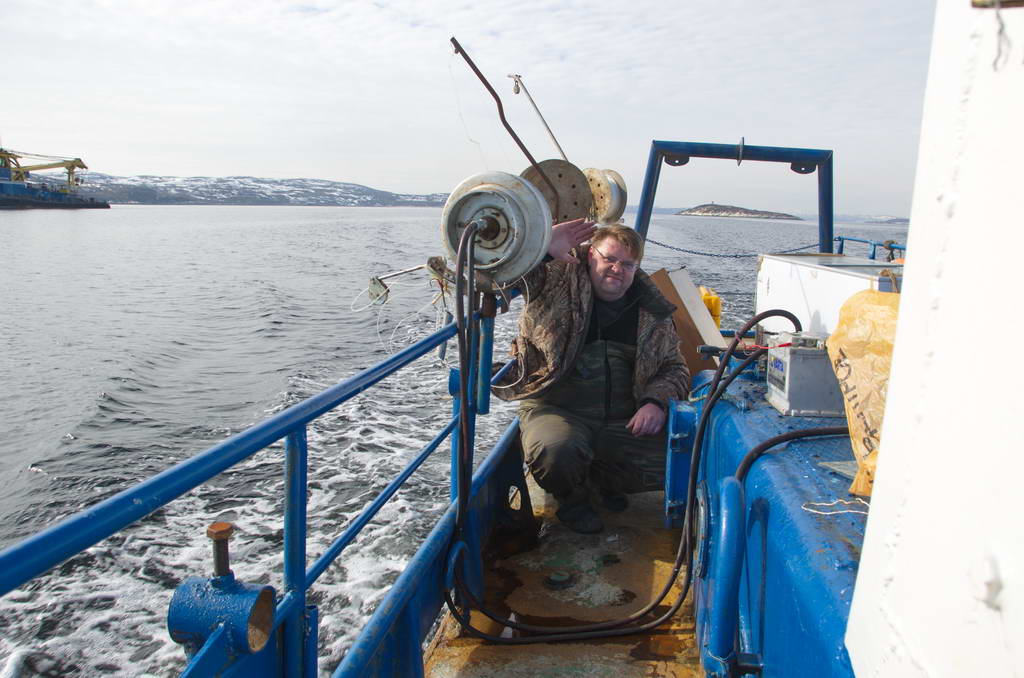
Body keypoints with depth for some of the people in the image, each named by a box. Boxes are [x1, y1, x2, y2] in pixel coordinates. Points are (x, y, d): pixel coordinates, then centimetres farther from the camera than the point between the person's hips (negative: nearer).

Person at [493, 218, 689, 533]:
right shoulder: (557, 280, -1)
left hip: (622, 421, 4)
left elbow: (675, 368, 16)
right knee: (555, 451, -36)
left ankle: (604, 479, 18)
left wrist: (657, 401, -5)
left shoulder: (652, 312, 9)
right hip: (555, 410, -3)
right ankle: (573, 499, 4)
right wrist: (543, 247, -24)